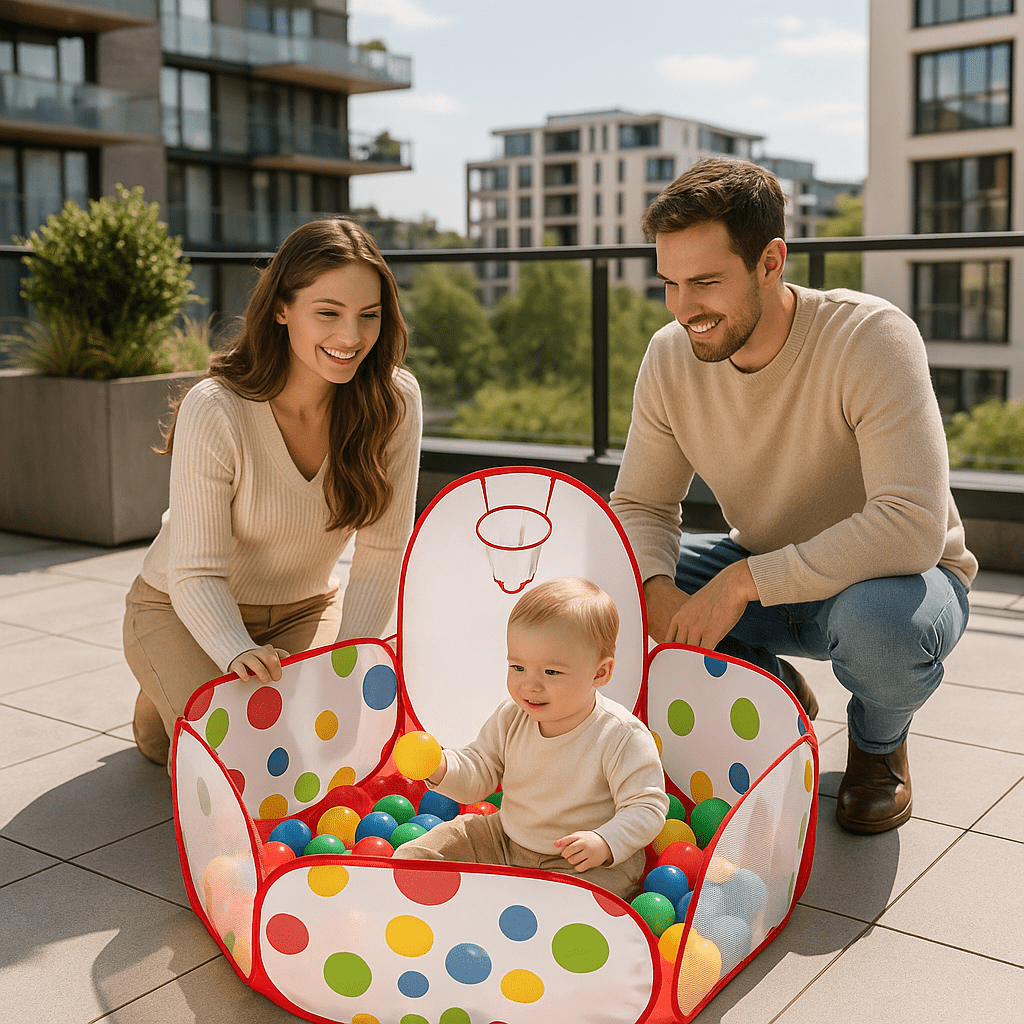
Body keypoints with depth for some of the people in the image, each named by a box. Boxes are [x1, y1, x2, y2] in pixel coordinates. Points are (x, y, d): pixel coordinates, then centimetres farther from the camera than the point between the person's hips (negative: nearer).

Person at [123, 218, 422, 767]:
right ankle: (164, 701, 16)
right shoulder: (214, 410, -29)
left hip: (305, 609, 4)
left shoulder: (394, 400, -20)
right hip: (184, 610, -3)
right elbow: (197, 576, -26)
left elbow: (380, 556, -16)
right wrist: (239, 653, -46)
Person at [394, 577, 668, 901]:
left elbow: (647, 807, -17)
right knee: (412, 856, -2)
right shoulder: (510, 718, -6)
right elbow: (476, 778, 3)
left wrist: (606, 843, -34)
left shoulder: (622, 737, -22)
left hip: (589, 862, -5)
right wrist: (442, 767, -18)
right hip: (504, 842, 5)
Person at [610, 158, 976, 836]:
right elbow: (641, 504, -4)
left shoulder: (871, 337, -28)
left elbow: (912, 527, -36)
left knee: (875, 616, -40)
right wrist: (658, 593, -26)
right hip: (761, 578, 5)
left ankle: (879, 741, 0)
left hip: (893, 576, -4)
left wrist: (744, 581, -35)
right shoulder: (670, 358, -12)